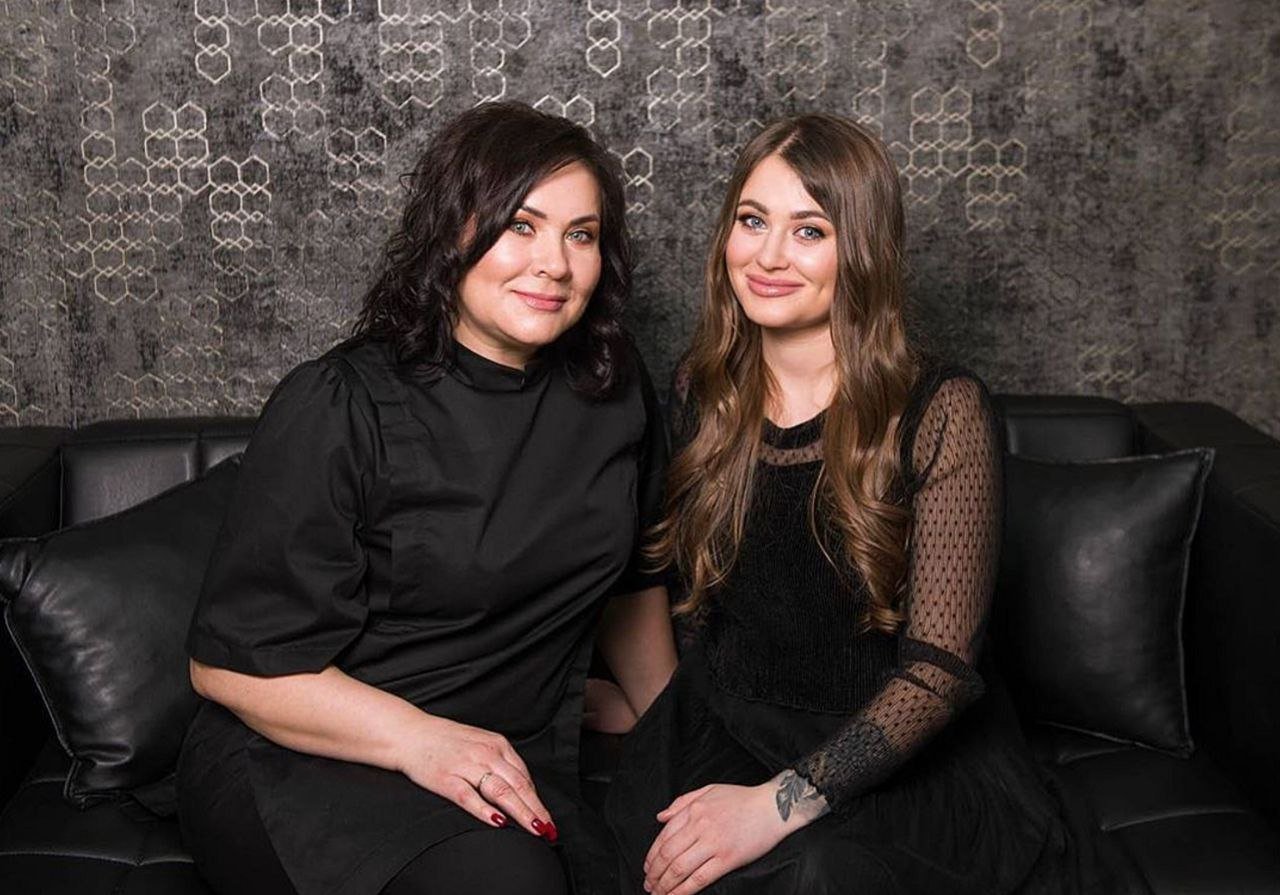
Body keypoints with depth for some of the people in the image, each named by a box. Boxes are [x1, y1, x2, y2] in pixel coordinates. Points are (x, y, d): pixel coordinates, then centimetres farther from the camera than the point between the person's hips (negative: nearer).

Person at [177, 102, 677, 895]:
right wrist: (422, 740, -22)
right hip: (303, 765, -4)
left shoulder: (615, 393, 5)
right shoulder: (337, 410, -12)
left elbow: (632, 582, 21)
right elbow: (235, 661, -12)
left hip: (517, 773, 4)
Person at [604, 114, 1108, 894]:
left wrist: (782, 801, -26)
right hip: (728, 732, 3)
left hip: (905, 755, -2)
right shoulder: (702, 393, 3)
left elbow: (940, 666, -17)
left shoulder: (941, 411, -12)